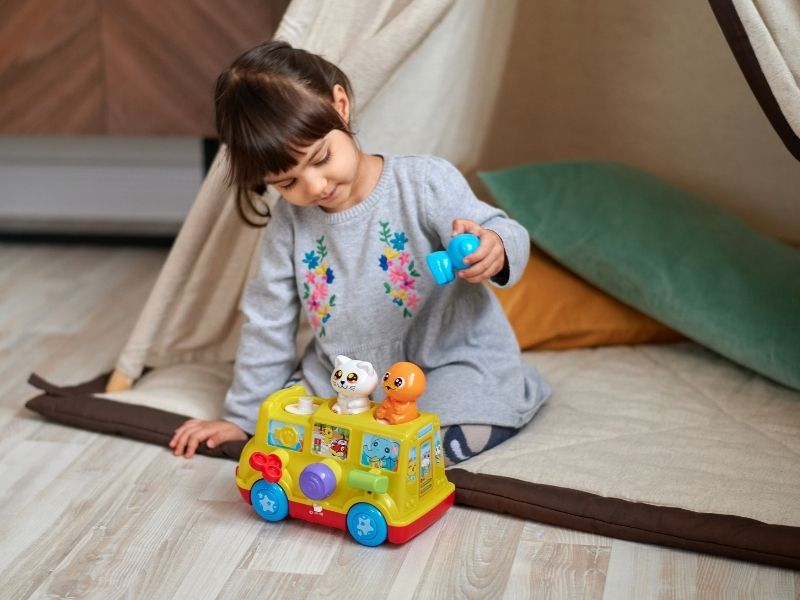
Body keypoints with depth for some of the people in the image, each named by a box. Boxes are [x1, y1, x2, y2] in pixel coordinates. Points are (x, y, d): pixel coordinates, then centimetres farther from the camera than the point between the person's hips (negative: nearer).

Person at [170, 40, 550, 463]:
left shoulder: (425, 183, -17)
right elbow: (267, 321, 5)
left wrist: (494, 250, -46)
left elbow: (504, 236, -19)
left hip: (450, 364, -4)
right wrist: (241, 417, 10)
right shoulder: (289, 221, -5)